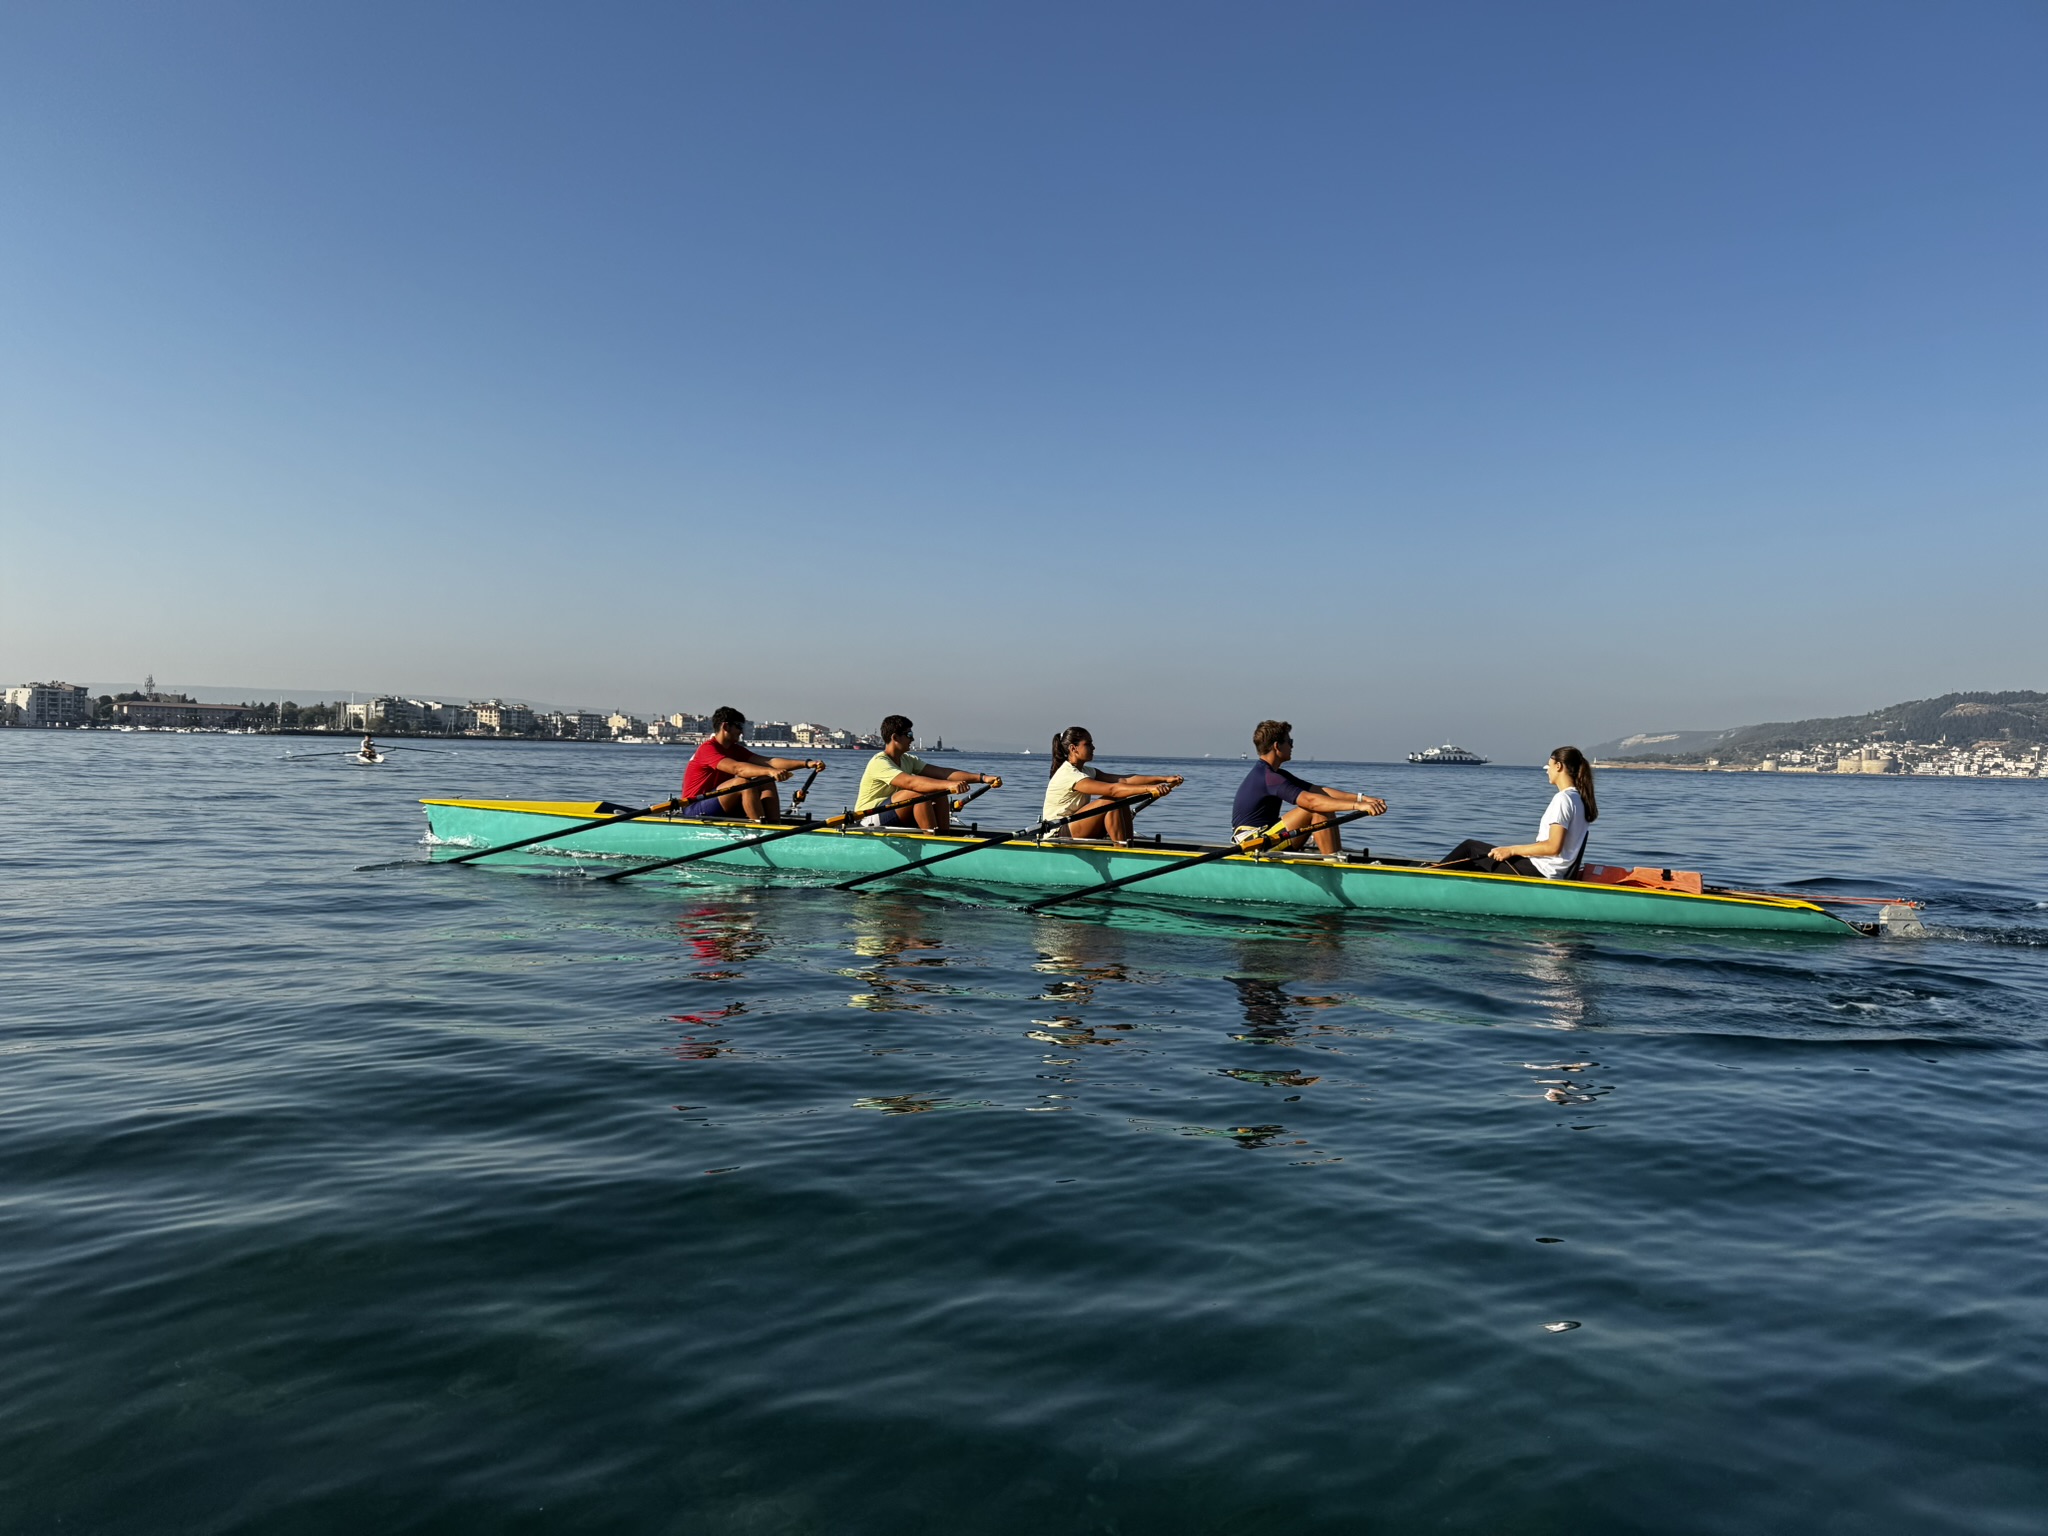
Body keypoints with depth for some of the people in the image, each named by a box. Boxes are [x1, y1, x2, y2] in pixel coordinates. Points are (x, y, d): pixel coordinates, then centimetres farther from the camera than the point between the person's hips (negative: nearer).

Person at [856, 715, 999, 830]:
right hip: (870, 819, -8)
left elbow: (942, 773, -4)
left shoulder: (908, 760, 7)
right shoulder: (879, 763, -19)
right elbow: (911, 782, -36)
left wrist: (982, 778, -15)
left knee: (939, 795, -9)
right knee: (919, 792, -29)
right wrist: (948, 785, -49)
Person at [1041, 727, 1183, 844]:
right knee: (1111, 801, -23)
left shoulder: (1085, 771, 11)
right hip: (1058, 835, -9)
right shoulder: (1068, 775, -20)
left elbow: (1125, 779, 0)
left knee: (1122, 803, -5)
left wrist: (1164, 779, -11)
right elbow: (1111, 789, -32)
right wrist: (1148, 788, -42)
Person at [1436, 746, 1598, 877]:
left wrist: (1512, 850, -17)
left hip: (1539, 871, -10)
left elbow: (1553, 847, -24)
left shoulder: (1562, 799, -16)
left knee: (1470, 848, 1)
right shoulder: (1579, 799, 13)